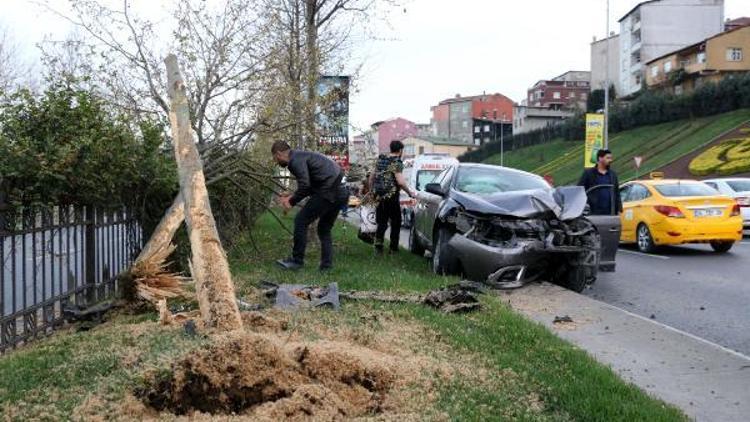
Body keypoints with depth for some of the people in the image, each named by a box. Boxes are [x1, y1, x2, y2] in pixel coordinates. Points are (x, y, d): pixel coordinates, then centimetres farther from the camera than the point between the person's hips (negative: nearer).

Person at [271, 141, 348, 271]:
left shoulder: (295, 160, -6)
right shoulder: (301, 155, 24)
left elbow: (305, 185, -18)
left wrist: (292, 202, -4)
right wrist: (292, 196, 27)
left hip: (329, 192, -10)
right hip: (341, 193, 10)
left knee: (301, 221, 0)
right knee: (324, 229, 18)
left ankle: (297, 260, 6)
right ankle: (326, 266, 17)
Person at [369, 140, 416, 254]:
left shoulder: (380, 160, 11)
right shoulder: (397, 162, -11)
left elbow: (372, 176, 16)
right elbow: (400, 182, -20)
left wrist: (371, 190, 27)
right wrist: (410, 192, -9)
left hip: (379, 196, 6)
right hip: (391, 197, -6)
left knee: (381, 223, 13)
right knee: (396, 223, 8)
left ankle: (378, 246, 7)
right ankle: (393, 248, 10)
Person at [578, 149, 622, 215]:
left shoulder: (613, 174, 14)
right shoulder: (588, 173, 1)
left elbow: (617, 194, 15)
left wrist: (619, 209, 9)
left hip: (610, 213, 4)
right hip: (593, 213, -4)